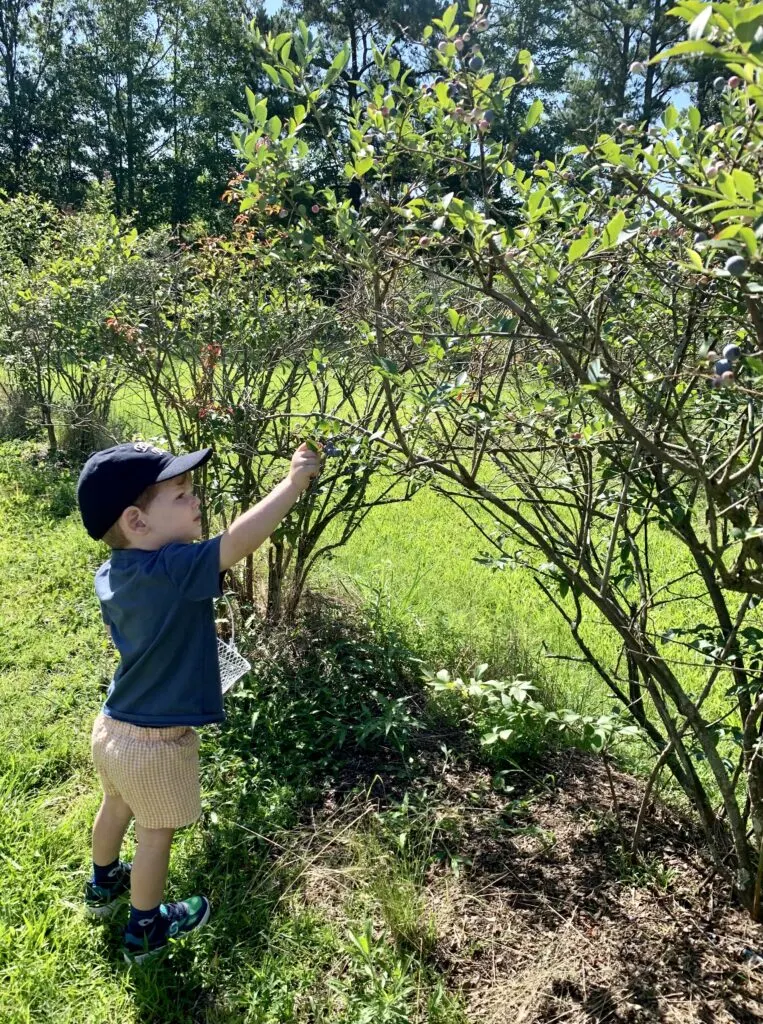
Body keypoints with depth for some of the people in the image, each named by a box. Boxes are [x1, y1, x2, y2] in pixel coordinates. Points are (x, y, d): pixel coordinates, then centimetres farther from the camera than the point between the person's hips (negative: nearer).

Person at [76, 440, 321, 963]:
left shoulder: (111, 574, -6)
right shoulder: (170, 570, -32)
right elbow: (239, 540, -40)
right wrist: (294, 482, -31)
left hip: (113, 729, 8)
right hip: (156, 746, -8)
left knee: (116, 807, 32)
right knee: (156, 834, 17)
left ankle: (103, 886, 58)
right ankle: (146, 931, 40)